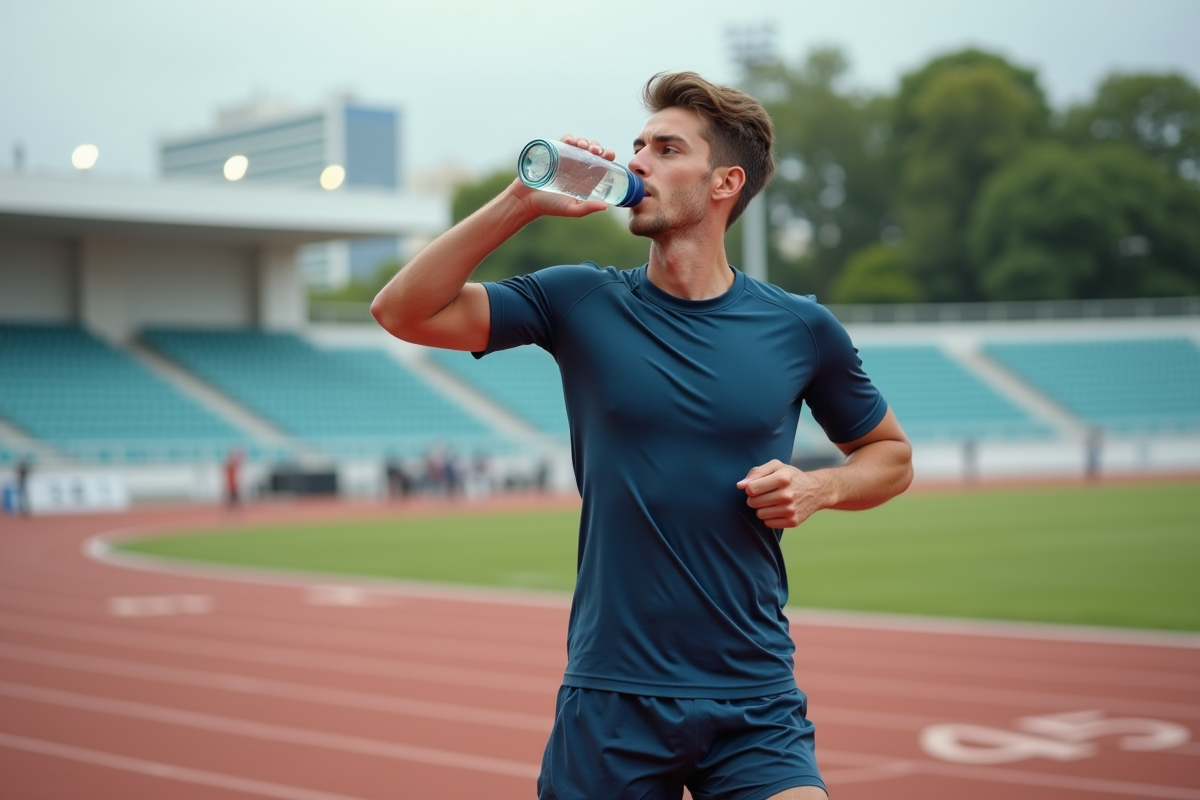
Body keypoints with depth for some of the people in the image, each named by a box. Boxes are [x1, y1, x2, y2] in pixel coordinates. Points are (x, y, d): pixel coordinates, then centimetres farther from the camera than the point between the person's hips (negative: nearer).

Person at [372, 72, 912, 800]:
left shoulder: (801, 329, 3)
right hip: (609, 697, 0)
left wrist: (817, 488, -5)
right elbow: (404, 310, -5)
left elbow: (892, 457, 16)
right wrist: (523, 201, -11)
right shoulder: (583, 302, 2)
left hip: (754, 704, 0)